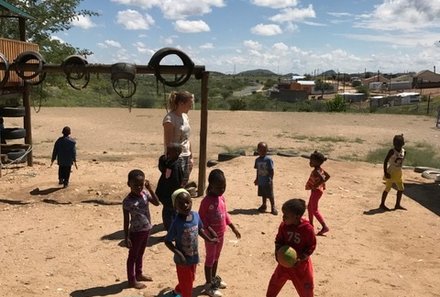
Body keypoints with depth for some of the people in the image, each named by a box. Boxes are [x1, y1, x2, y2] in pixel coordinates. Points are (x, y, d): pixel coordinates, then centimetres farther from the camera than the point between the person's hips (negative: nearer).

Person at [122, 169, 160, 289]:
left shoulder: (145, 194, -4)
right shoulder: (127, 201, -21)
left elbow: (157, 203, -12)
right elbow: (126, 220, -16)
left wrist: (150, 189, -17)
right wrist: (126, 237, -15)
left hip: (146, 230, 6)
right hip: (136, 232, -6)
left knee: (140, 254, 24)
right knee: (133, 256, 10)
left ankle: (139, 274, 41)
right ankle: (132, 280, 23)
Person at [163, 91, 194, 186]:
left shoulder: (185, 116, 9)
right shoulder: (170, 119, -15)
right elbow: (168, 143, -17)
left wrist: (191, 157, 15)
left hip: (186, 157, 8)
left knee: (184, 185, 11)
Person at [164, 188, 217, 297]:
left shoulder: (196, 215, -10)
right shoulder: (176, 223, -27)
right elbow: (167, 241, -20)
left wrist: (210, 239, 9)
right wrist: (178, 253, -29)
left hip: (194, 257, 6)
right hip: (183, 259, -6)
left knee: (190, 280, 27)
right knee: (187, 284, 11)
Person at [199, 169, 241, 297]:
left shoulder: (222, 198, 0)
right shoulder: (206, 201, -22)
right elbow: (201, 218, -20)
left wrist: (233, 228, 11)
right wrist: (211, 231, -27)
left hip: (221, 234, 7)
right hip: (211, 235, -7)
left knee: (216, 257, 22)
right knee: (210, 259, 7)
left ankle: (214, 278, 40)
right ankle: (209, 285, 20)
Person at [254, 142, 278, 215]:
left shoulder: (268, 159, -13)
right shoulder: (257, 160, 4)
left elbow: (271, 170, -11)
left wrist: (271, 179, -15)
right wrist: (257, 179, 15)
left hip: (268, 181, -5)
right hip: (261, 181, 5)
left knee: (270, 195, 2)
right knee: (263, 194, 17)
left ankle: (273, 208, 12)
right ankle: (264, 205, 32)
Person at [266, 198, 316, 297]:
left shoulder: (307, 228, -23)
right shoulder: (283, 225, -12)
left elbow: (312, 246, -13)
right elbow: (278, 240, 2)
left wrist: (301, 258, -21)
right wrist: (278, 253, -14)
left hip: (301, 264, -3)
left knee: (306, 289, 12)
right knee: (274, 283, 11)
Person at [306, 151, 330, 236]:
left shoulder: (316, 171, -26)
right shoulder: (320, 169, 2)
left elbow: (322, 179, -40)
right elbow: (327, 176, 12)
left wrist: (316, 185, -28)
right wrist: (322, 183, 11)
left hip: (316, 191, -10)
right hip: (317, 190, 10)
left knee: (314, 210, -1)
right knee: (310, 207, 20)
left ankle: (325, 227, 1)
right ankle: (310, 224, 31)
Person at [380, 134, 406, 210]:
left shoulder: (404, 152, 2)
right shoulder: (392, 151, -16)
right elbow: (385, 161, -16)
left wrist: (399, 171, 16)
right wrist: (385, 173, -21)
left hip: (398, 173, 7)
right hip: (391, 172, -7)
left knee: (401, 188, 11)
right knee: (388, 188, -1)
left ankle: (398, 205, 23)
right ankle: (382, 204, 10)